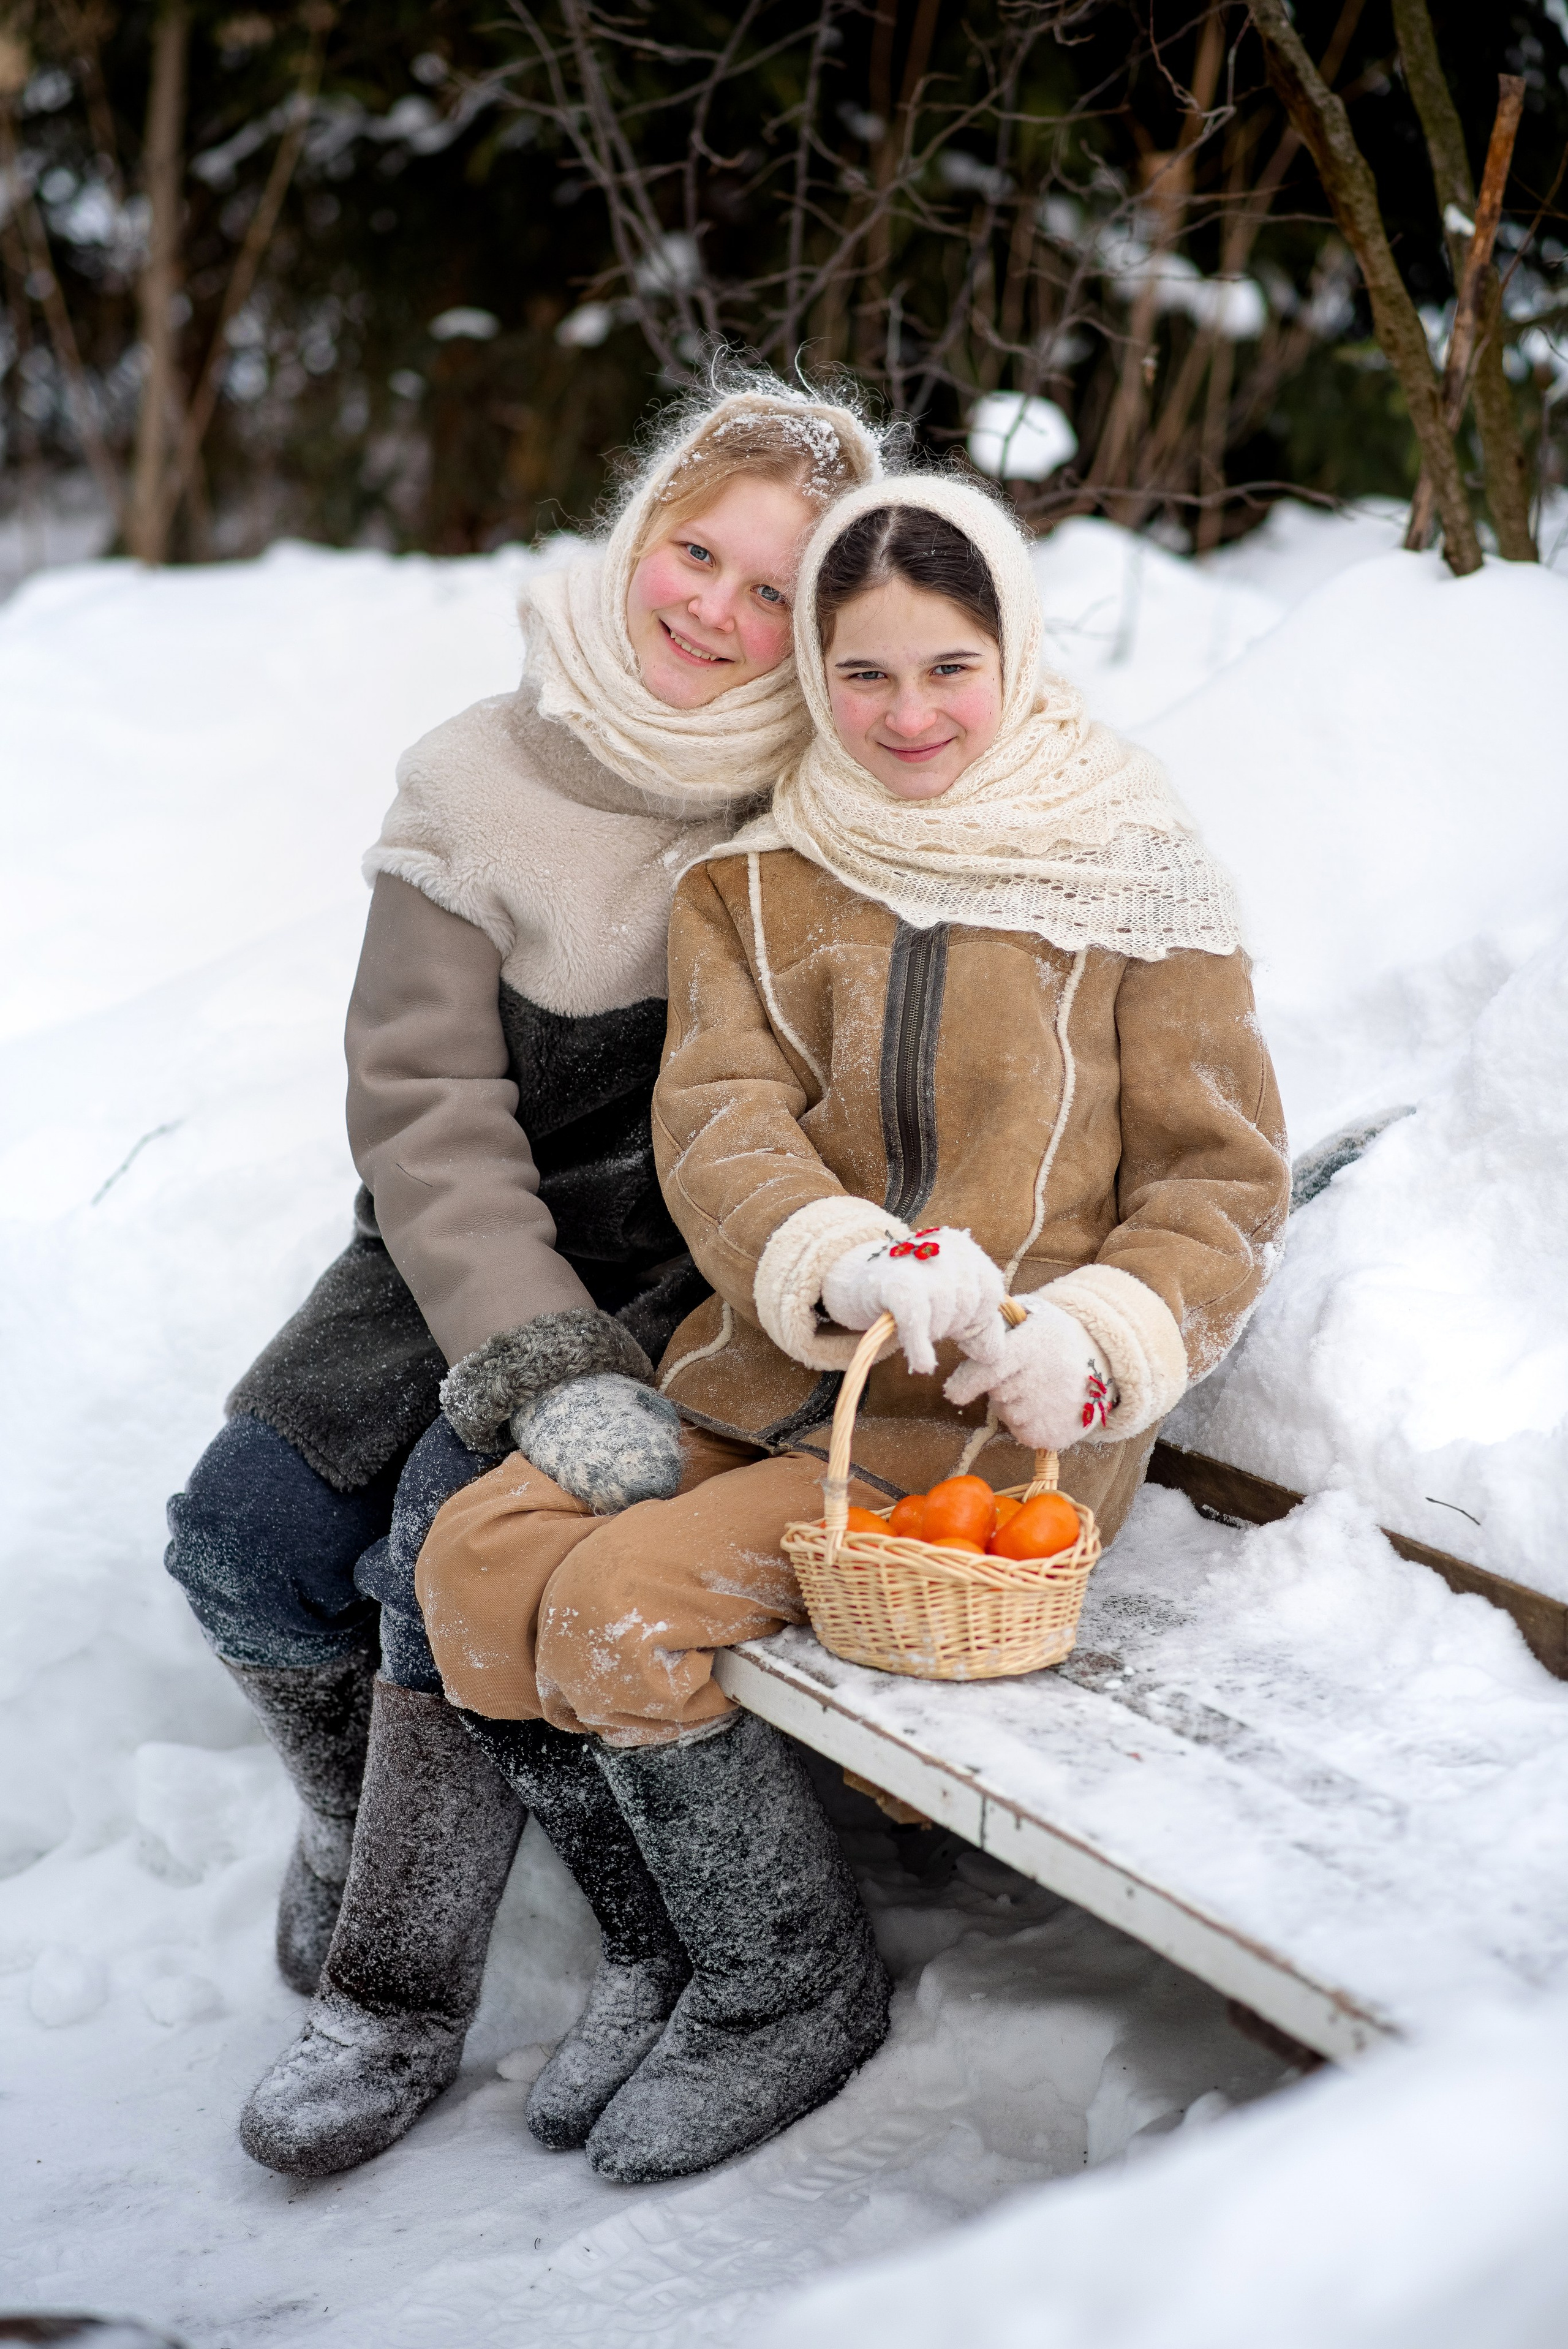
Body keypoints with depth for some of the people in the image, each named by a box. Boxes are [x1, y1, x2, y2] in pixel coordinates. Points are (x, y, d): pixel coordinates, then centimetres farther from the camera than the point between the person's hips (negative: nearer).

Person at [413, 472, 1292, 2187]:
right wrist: (852, 1260, -28)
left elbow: (1220, 1183, 0)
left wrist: (1096, 1344, -21)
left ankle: (797, 1995, 1)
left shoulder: (1131, 877, 0)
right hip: (774, 1368, 4)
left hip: (1002, 1409, -4)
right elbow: (719, 1127, -6)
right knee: (474, 1557, -17)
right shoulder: (750, 884, 9)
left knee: (625, 1608, -22)